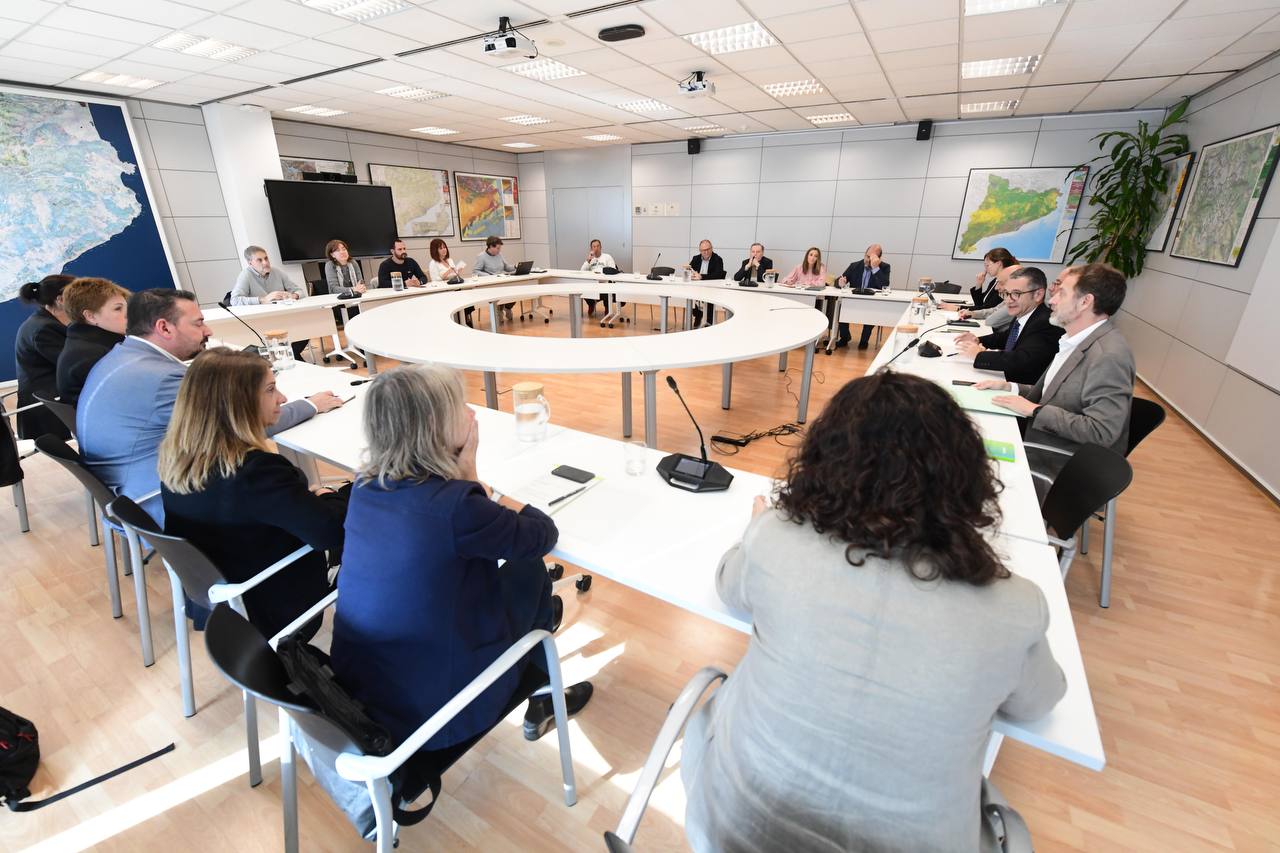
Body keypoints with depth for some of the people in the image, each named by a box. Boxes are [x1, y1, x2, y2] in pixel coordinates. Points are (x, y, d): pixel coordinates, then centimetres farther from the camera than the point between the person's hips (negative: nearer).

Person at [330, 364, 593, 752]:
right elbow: (543, 535, -13)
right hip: (430, 711, -6)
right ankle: (541, 702, 32)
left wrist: (466, 479, -8)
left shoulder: (367, 486, -6)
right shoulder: (454, 504, -29)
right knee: (529, 570, 9)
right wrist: (470, 479, -6)